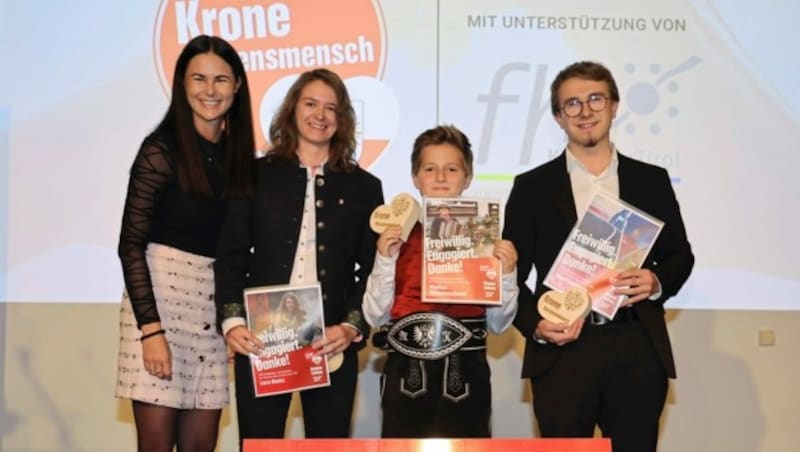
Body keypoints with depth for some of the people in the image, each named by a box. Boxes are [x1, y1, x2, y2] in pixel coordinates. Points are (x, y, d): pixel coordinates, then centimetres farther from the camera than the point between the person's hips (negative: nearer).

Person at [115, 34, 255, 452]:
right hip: (160, 297, -5)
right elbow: (130, 245, -9)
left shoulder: (237, 153, 11)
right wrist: (151, 329, -17)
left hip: (214, 310, 5)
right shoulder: (161, 151, -5)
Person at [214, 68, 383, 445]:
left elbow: (372, 270, 5)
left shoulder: (364, 187, 10)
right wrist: (232, 322, -10)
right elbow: (231, 257, 4)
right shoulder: (258, 175, 9)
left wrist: (352, 328, -9)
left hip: (332, 343, 1)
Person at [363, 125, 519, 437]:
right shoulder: (396, 236, 4)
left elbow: (498, 323, 6)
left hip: (464, 373, 0)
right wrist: (385, 260, -10)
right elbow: (376, 316, 1)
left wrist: (507, 273, -9)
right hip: (407, 371, 0)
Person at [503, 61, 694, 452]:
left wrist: (657, 281, -8)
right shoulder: (533, 186, 5)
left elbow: (680, 255, 14)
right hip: (561, 351, -1)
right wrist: (535, 326, -12)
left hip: (636, 350, 2)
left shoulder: (651, 180, 10)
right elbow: (511, 273, 4)